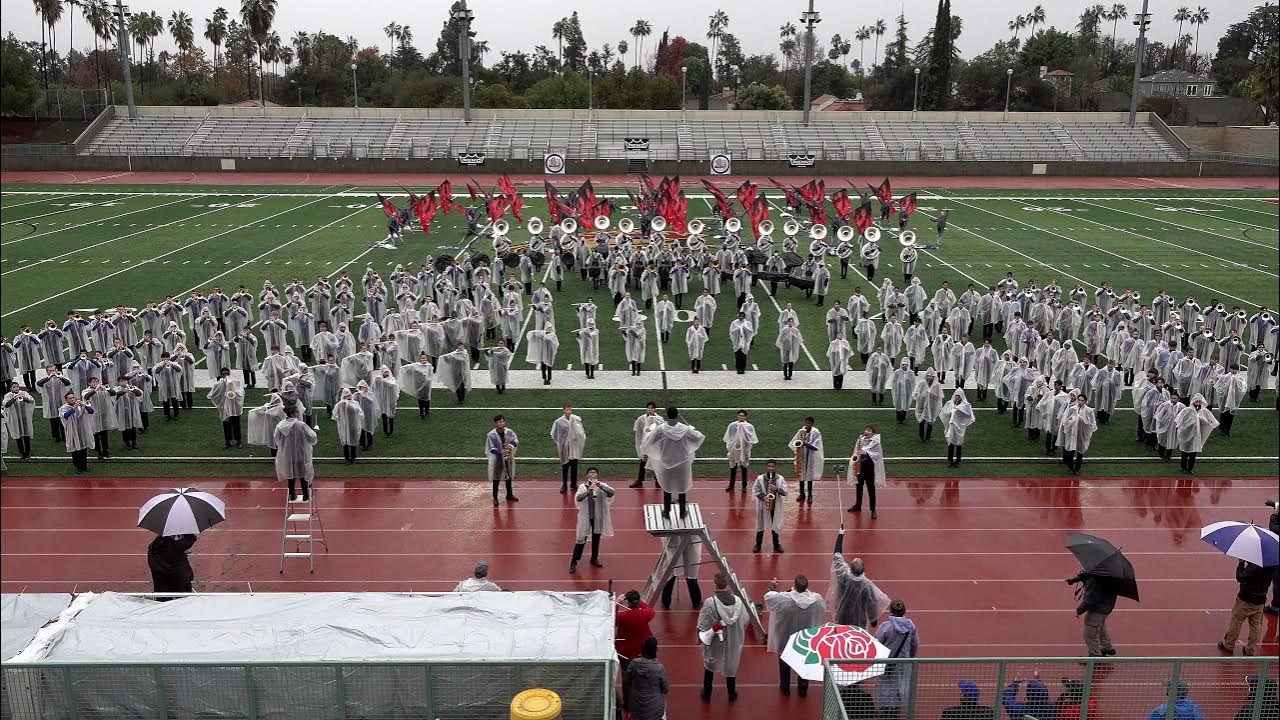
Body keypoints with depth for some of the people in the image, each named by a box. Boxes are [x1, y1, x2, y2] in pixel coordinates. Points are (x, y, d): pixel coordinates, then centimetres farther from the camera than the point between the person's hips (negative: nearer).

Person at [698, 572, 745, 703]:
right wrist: (739, 636, 14)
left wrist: (701, 636, 0)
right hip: (733, 642, 2)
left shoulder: (710, 603, -29)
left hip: (714, 643, -2)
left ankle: (707, 694, 38)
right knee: (731, 666, 26)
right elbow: (745, 621, -5)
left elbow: (702, 626, -20)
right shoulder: (737, 600, -19)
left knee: (709, 667, 23)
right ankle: (732, 694, 41)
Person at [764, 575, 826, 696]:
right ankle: (803, 688, 38)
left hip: (786, 638, -1)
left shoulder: (783, 599, -31)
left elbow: (768, 595, -12)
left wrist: (771, 585, 11)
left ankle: (785, 687, 38)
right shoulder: (816, 599, -25)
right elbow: (823, 611, -1)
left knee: (784, 663, 23)